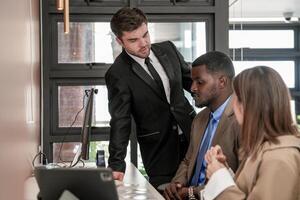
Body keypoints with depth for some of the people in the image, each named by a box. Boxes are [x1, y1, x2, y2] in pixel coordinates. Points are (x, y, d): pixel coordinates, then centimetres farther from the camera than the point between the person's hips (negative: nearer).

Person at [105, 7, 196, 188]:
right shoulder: (117, 75, -12)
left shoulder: (168, 49, 2)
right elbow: (120, 122, -15)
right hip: (159, 150, -4)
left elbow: (190, 80, 14)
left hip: (191, 134, 4)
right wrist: (117, 164, -23)